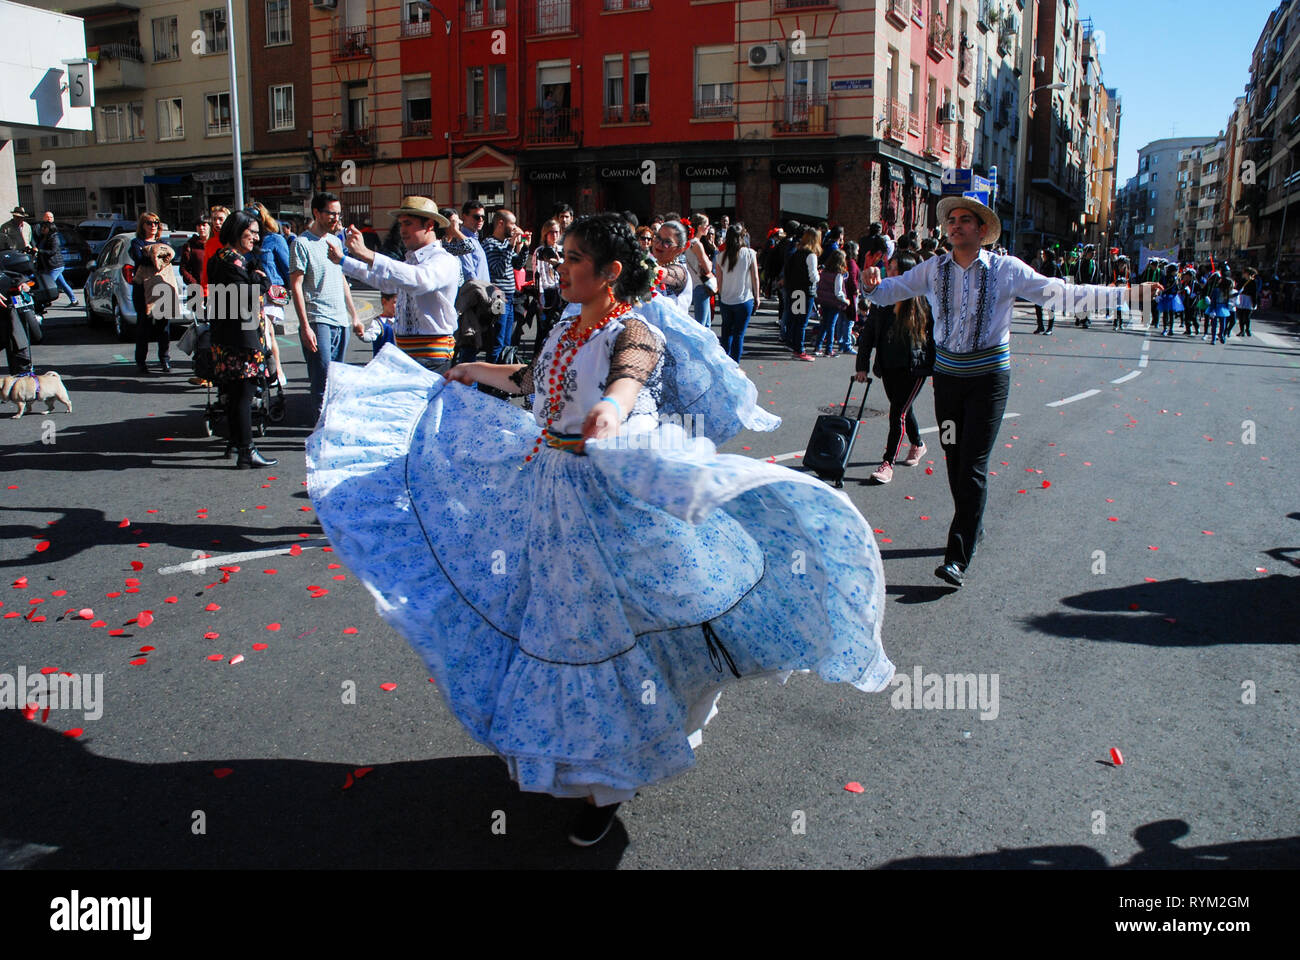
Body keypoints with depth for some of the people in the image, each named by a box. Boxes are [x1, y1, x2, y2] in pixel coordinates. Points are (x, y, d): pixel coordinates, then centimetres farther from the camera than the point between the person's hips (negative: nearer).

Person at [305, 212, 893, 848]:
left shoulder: (636, 330, -15)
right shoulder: (566, 329, 9)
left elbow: (630, 372, -39)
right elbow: (529, 380, 28)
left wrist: (612, 406, -62)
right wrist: (471, 373, 42)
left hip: (615, 500, -7)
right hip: (555, 498, 8)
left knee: (604, 631, 1)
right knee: (560, 626, 16)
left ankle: (606, 782, 20)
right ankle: (574, 758, 37)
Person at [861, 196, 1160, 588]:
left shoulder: (1007, 269, -4)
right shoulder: (933, 270, 3)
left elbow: (1062, 294, -3)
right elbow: (888, 293, 6)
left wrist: (1129, 292, -8)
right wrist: (872, 284, -19)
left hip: (988, 377, -3)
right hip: (947, 374, 3)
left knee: (973, 465, -9)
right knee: (955, 461, 9)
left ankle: (958, 558, -9)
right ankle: (973, 526, 32)